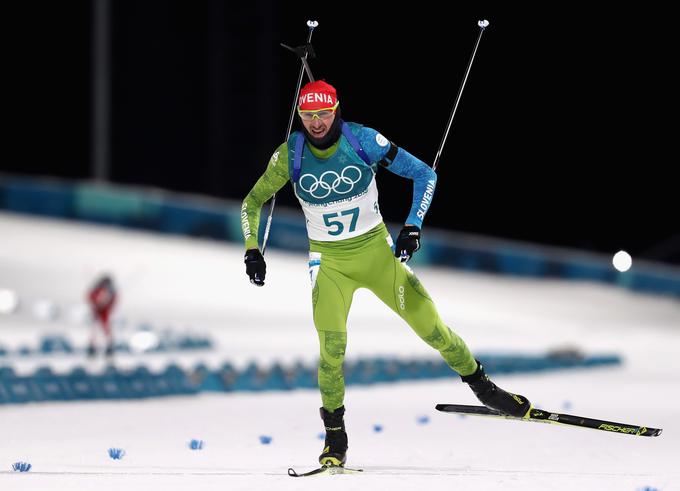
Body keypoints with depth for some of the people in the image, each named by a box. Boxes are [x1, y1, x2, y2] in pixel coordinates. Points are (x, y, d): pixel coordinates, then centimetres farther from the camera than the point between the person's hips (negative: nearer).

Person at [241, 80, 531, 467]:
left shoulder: (363, 140, -15)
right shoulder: (291, 155, -11)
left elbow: (424, 173, -9)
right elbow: (253, 202, 4)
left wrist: (413, 227, -18)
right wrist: (252, 249, -9)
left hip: (376, 250, 0)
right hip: (329, 261, 0)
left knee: (429, 325, -2)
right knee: (332, 347, -15)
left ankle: (479, 383, 23)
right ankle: (335, 436, 2)